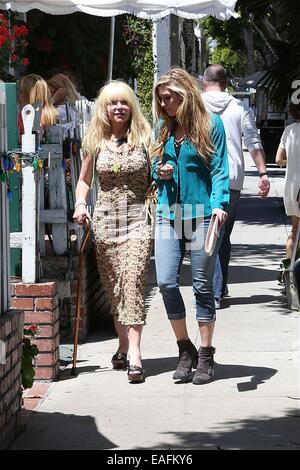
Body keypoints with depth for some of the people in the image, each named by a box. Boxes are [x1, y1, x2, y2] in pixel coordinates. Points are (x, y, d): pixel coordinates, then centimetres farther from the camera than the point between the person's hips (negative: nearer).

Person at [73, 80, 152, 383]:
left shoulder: (144, 139, 3)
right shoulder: (95, 142, 9)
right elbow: (84, 179, 20)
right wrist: (80, 204, 2)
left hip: (137, 219, -3)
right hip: (105, 219, 3)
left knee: (133, 281, -16)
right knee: (113, 287, 7)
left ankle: (134, 352, -22)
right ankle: (123, 346, 21)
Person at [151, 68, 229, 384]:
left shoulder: (211, 124, -1)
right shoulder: (164, 129, 14)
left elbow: (219, 169, -5)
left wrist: (218, 203, -19)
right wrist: (160, 172, 0)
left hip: (200, 214, -4)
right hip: (168, 214, 4)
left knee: (202, 285, 1)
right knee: (166, 282, -5)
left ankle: (206, 356, 9)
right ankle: (185, 350, 11)